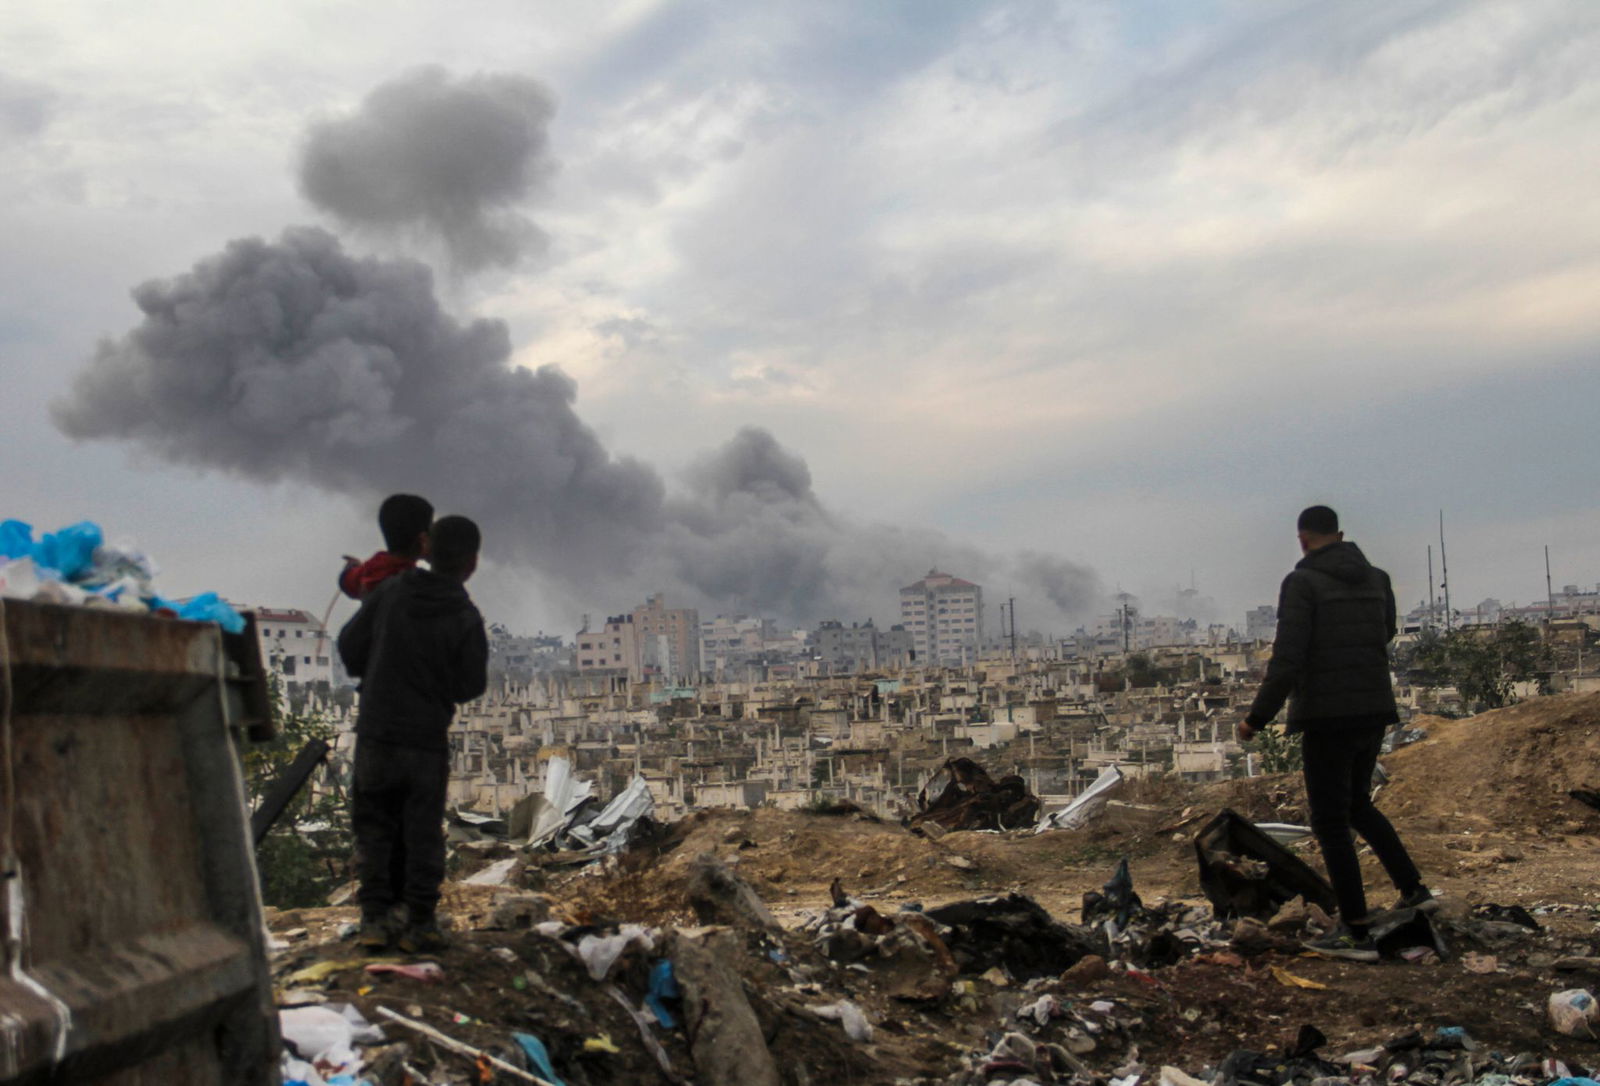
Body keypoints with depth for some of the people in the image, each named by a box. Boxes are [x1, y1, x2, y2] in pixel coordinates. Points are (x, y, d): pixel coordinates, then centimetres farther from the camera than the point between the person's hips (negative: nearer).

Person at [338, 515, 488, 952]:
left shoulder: (391, 592, -6)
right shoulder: (465, 618, -13)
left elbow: (349, 644, 3)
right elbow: (471, 686, -7)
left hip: (375, 731, 2)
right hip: (428, 737, -2)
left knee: (373, 827, 13)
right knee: (423, 833, 9)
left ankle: (374, 917, 11)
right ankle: (420, 923, 10)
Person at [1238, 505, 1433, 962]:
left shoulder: (1301, 582, -12)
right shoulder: (1375, 578, 8)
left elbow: (1287, 660, -20)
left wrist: (1256, 719, -10)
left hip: (1328, 718, -7)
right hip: (1373, 711, 7)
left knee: (1330, 824, 1)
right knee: (1357, 804, 27)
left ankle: (1357, 934, 2)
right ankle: (1413, 889, 25)